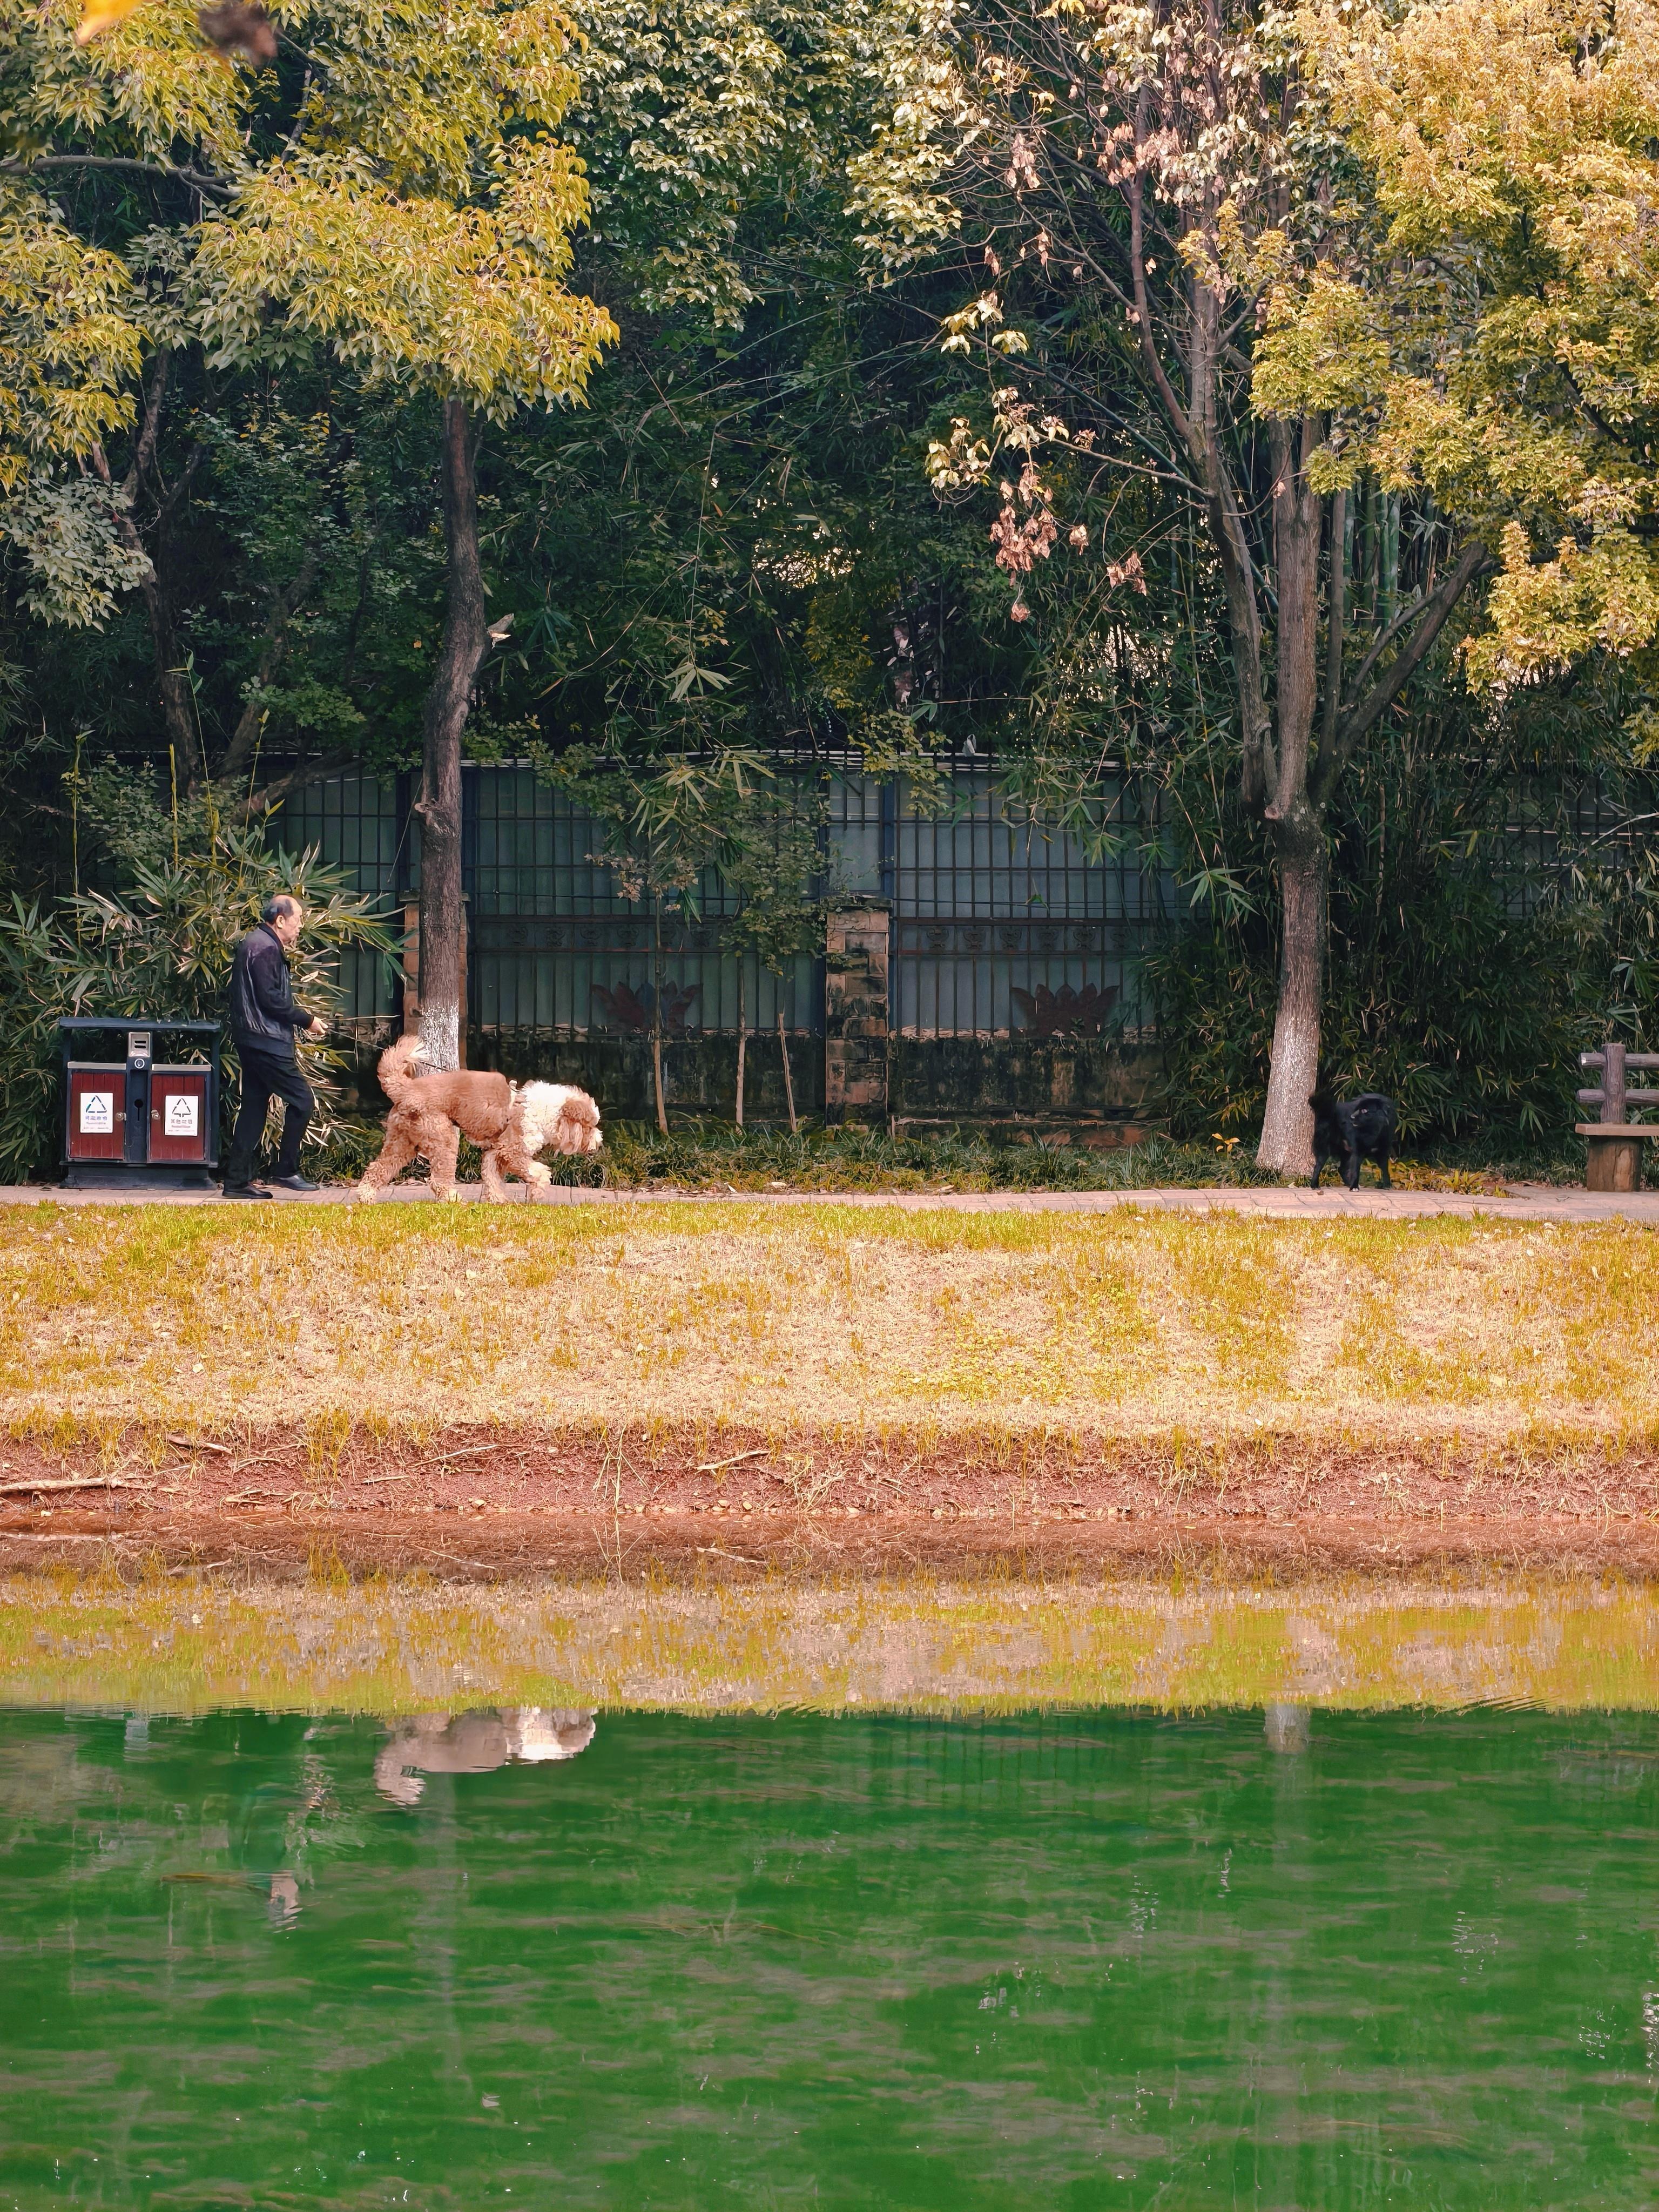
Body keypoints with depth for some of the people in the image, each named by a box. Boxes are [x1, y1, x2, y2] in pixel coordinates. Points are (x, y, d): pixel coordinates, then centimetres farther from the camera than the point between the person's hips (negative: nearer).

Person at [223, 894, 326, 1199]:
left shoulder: (255, 943, 18)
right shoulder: (265, 949, -14)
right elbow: (271, 999, -19)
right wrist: (307, 1021, -12)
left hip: (252, 1041, 11)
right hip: (266, 1041, -11)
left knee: (254, 1106, 10)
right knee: (301, 1099, -6)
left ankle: (237, 1181, 9)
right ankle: (287, 1171, -2)